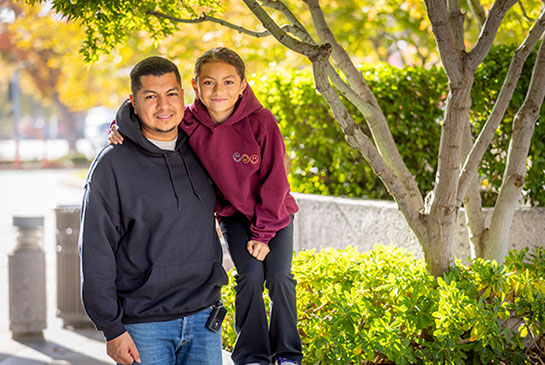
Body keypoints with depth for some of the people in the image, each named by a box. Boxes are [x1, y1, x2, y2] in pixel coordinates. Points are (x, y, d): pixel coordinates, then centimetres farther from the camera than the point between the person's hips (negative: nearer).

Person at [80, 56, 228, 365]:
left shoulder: (199, 153, 8)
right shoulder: (112, 165, -8)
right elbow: (96, 253, -8)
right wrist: (112, 329, -11)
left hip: (204, 317, 5)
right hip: (144, 325, -4)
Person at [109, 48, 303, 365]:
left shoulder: (261, 122, -26)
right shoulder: (189, 124, -19)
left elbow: (274, 181, -18)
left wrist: (262, 233, -16)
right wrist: (123, 127, -28)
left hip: (274, 212, -1)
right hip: (233, 213, 1)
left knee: (278, 275, -8)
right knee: (250, 274, -13)